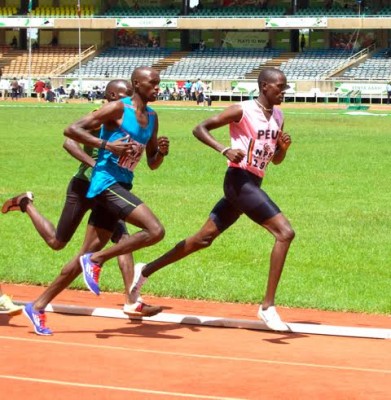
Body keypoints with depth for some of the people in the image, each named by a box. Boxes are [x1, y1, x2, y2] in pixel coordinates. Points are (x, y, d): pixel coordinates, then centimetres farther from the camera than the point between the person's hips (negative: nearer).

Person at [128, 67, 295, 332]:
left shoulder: (278, 117, 13)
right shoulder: (243, 111, -10)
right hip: (239, 180, -9)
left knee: (203, 239, 15)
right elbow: (200, 128, -10)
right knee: (285, 233, -18)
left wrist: (284, 146, 0)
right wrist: (225, 150, -24)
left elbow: (277, 160, 22)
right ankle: (268, 306, -18)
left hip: (252, 185, 9)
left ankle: (145, 272, 27)